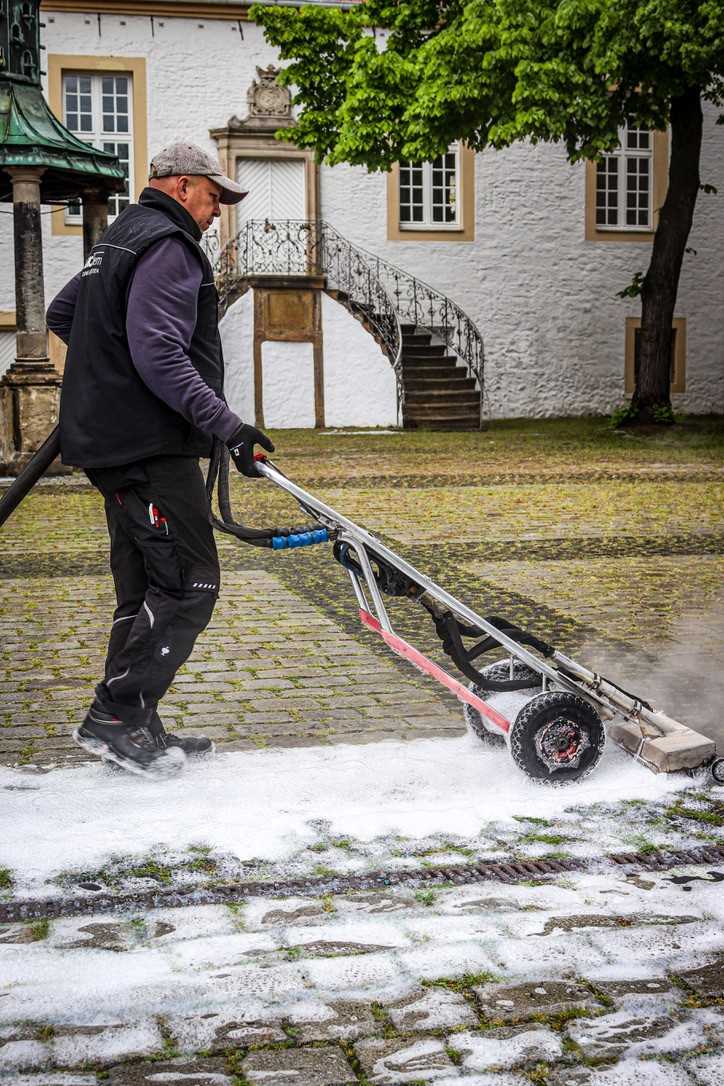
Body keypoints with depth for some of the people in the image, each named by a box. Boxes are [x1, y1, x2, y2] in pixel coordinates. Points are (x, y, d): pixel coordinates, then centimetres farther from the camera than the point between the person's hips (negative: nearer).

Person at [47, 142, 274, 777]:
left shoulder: (120, 240, 21)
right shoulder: (168, 247, -12)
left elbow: (61, 314, 32)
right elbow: (161, 356, -23)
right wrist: (225, 424, -26)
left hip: (112, 444, 11)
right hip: (149, 445, -11)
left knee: (145, 587, 13)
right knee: (190, 584, -9)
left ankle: (136, 730, 18)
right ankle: (115, 717, -7)